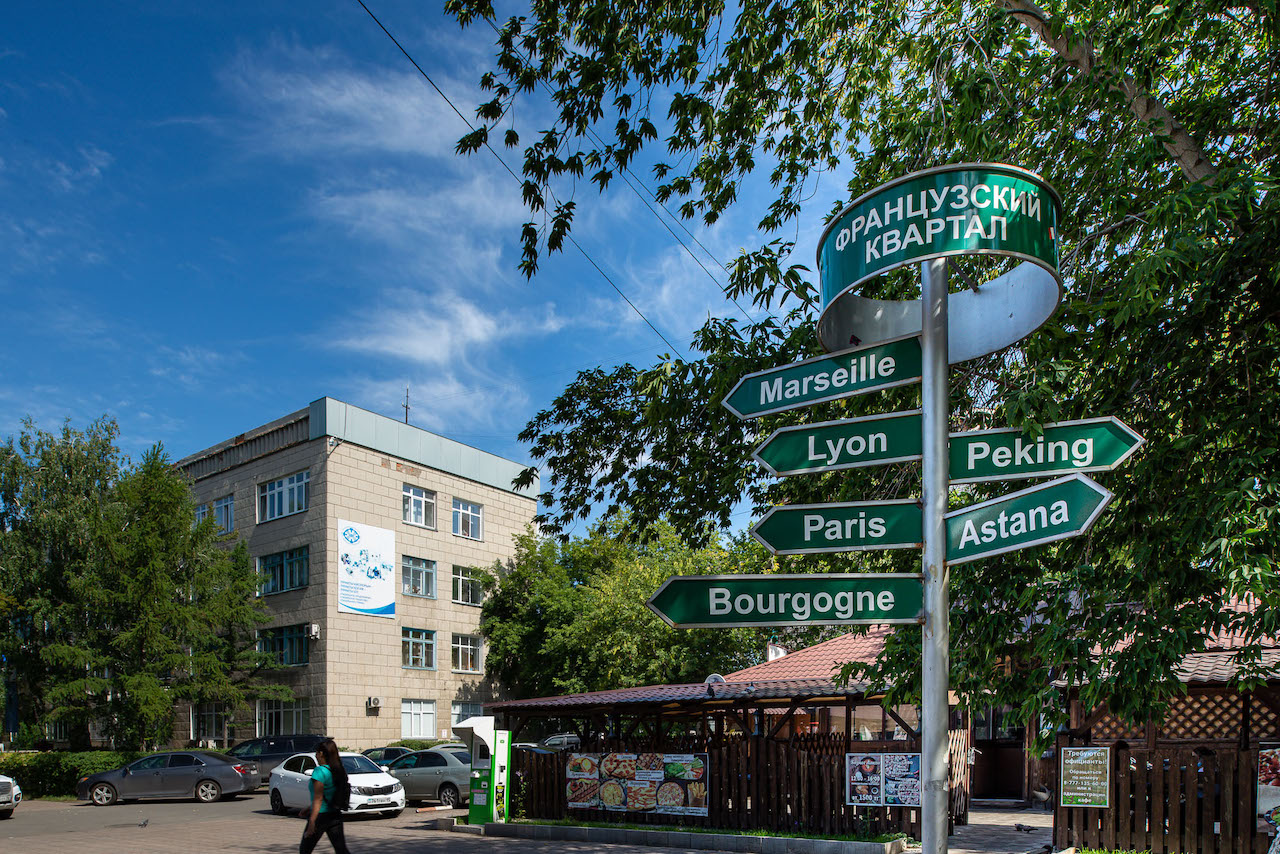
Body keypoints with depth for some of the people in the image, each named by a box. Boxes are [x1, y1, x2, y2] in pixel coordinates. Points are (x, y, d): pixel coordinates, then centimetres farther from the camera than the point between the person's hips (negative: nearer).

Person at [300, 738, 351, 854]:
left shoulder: (320, 771, -15)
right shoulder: (339, 771, 9)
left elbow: (318, 799, -20)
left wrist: (311, 823, -22)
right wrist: (308, 809, 26)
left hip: (321, 816, -7)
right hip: (336, 815, 7)